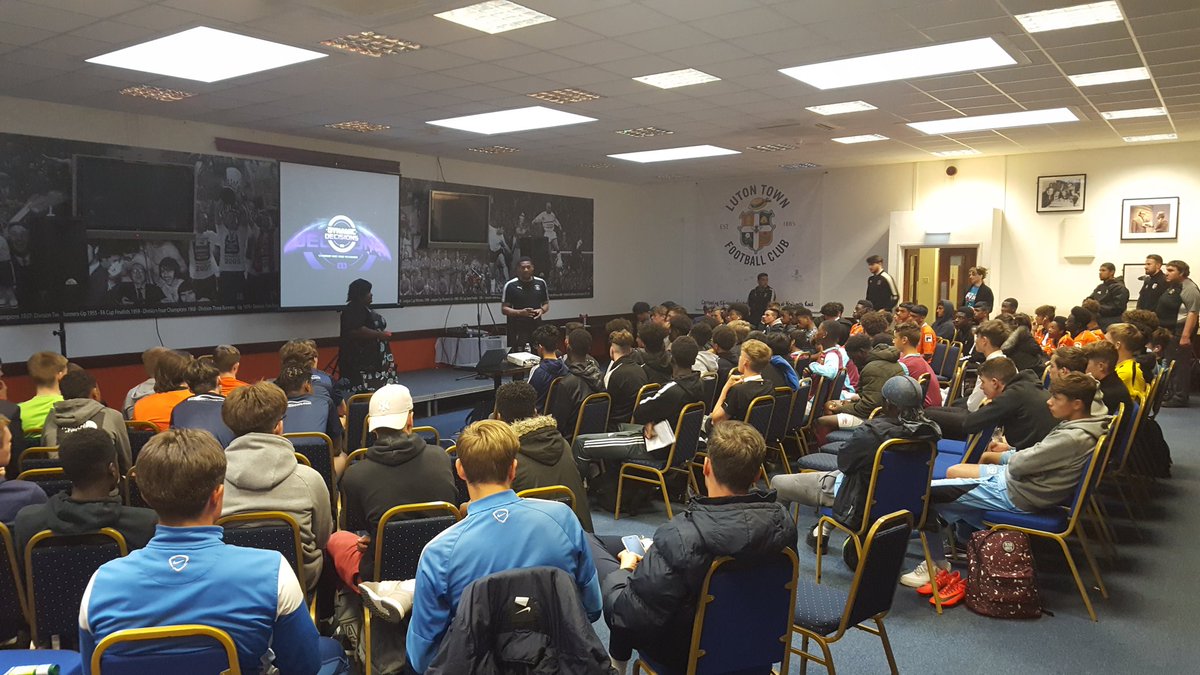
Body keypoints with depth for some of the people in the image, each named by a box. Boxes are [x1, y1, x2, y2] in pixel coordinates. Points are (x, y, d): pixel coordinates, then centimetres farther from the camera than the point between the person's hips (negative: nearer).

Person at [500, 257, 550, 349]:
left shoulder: (541, 283, 9)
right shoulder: (510, 285, -2)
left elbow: (546, 304, 18)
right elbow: (504, 309, -1)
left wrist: (542, 310, -5)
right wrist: (520, 312, -17)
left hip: (537, 328, 3)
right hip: (518, 330, -3)